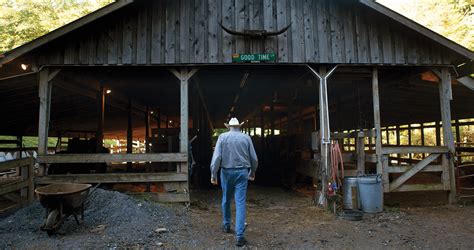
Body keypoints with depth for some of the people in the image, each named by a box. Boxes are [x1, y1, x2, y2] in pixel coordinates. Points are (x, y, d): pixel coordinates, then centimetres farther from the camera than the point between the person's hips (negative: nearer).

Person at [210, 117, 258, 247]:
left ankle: (226, 225, 37)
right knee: (240, 203, -2)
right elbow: (254, 158, 4)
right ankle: (240, 236, -6)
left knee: (226, 200, 20)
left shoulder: (223, 137, -2)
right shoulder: (246, 138, 1)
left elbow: (216, 157, -10)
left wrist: (213, 174, -5)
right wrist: (252, 172, 19)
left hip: (227, 172, 0)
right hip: (242, 172, 0)